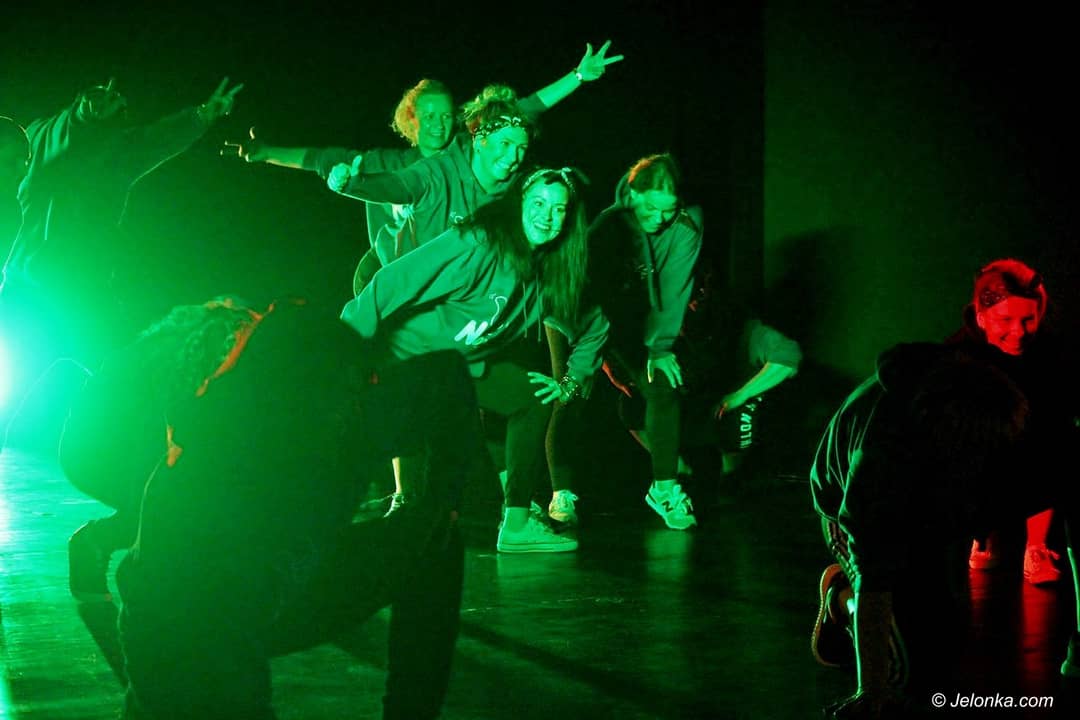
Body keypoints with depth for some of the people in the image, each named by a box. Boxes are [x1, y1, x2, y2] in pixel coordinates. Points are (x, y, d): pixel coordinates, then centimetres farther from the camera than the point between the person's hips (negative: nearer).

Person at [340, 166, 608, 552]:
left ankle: (517, 523, 2)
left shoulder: (550, 272, 1)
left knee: (535, 396, -1)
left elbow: (593, 327, 18)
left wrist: (571, 382, 7)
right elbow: (392, 283, -25)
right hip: (403, 358, -8)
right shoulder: (476, 245, -23)